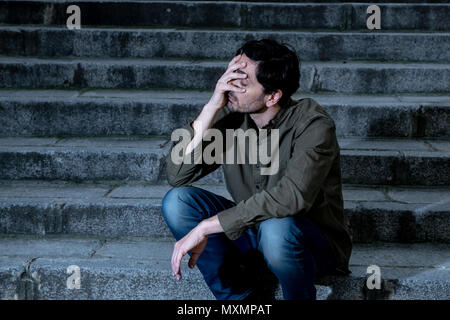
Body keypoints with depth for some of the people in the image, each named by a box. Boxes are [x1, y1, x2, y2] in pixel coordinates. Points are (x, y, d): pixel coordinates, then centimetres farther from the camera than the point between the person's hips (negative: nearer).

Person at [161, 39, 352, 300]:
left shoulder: (313, 125, -23)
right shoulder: (230, 117, -8)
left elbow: (291, 196, -38)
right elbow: (177, 175, -14)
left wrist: (205, 228, -37)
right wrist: (212, 107, -23)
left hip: (315, 244, -5)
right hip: (252, 233, 5)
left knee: (277, 228, -39)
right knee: (177, 201, -14)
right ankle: (236, 296, -1)